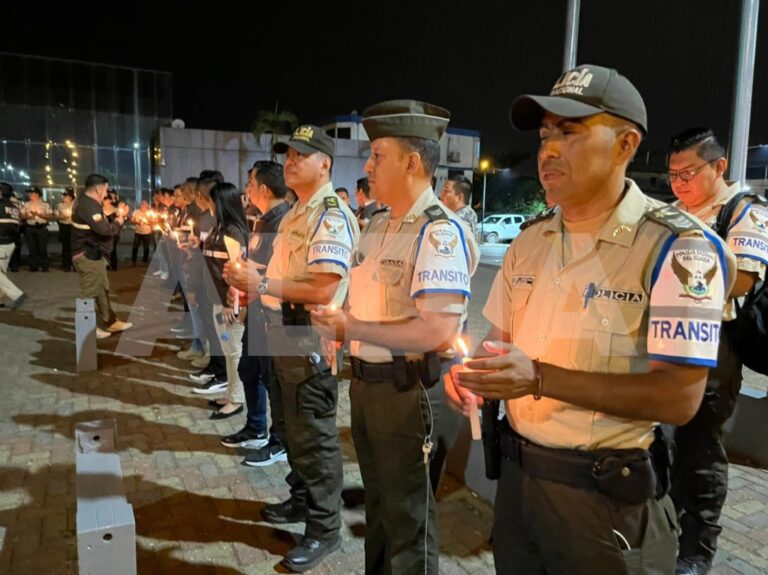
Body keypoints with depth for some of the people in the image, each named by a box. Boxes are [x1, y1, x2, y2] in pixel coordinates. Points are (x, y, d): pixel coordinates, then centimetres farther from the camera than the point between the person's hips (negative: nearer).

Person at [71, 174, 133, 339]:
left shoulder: (89, 203, 14)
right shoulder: (87, 205, -20)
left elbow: (102, 223, 15)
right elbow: (103, 229, -27)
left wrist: (117, 215, 4)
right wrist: (119, 221, -10)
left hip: (93, 253, 11)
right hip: (88, 255, -11)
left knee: (102, 290, 16)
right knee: (90, 292, -2)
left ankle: (111, 322, 25)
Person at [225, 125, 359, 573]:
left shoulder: (332, 216, -17)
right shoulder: (296, 213, 15)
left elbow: (323, 287, -27)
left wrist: (263, 285, -22)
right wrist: (255, 273, 8)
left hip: (311, 338, -10)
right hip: (284, 333, 10)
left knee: (314, 435, 2)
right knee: (291, 427, 21)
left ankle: (325, 529, 18)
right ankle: (302, 499, 41)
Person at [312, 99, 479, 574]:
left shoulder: (439, 231, -20)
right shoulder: (377, 224, 8)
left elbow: (436, 332, -29)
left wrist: (352, 329, -20)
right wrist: (338, 326, -3)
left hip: (408, 389, -8)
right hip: (365, 382, 9)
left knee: (408, 516, 12)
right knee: (378, 503, 26)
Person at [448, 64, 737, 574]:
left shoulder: (677, 246, -16)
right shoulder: (530, 238, 4)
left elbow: (679, 398, -21)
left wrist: (541, 378, -27)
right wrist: (471, 370, -10)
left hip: (607, 496, -5)